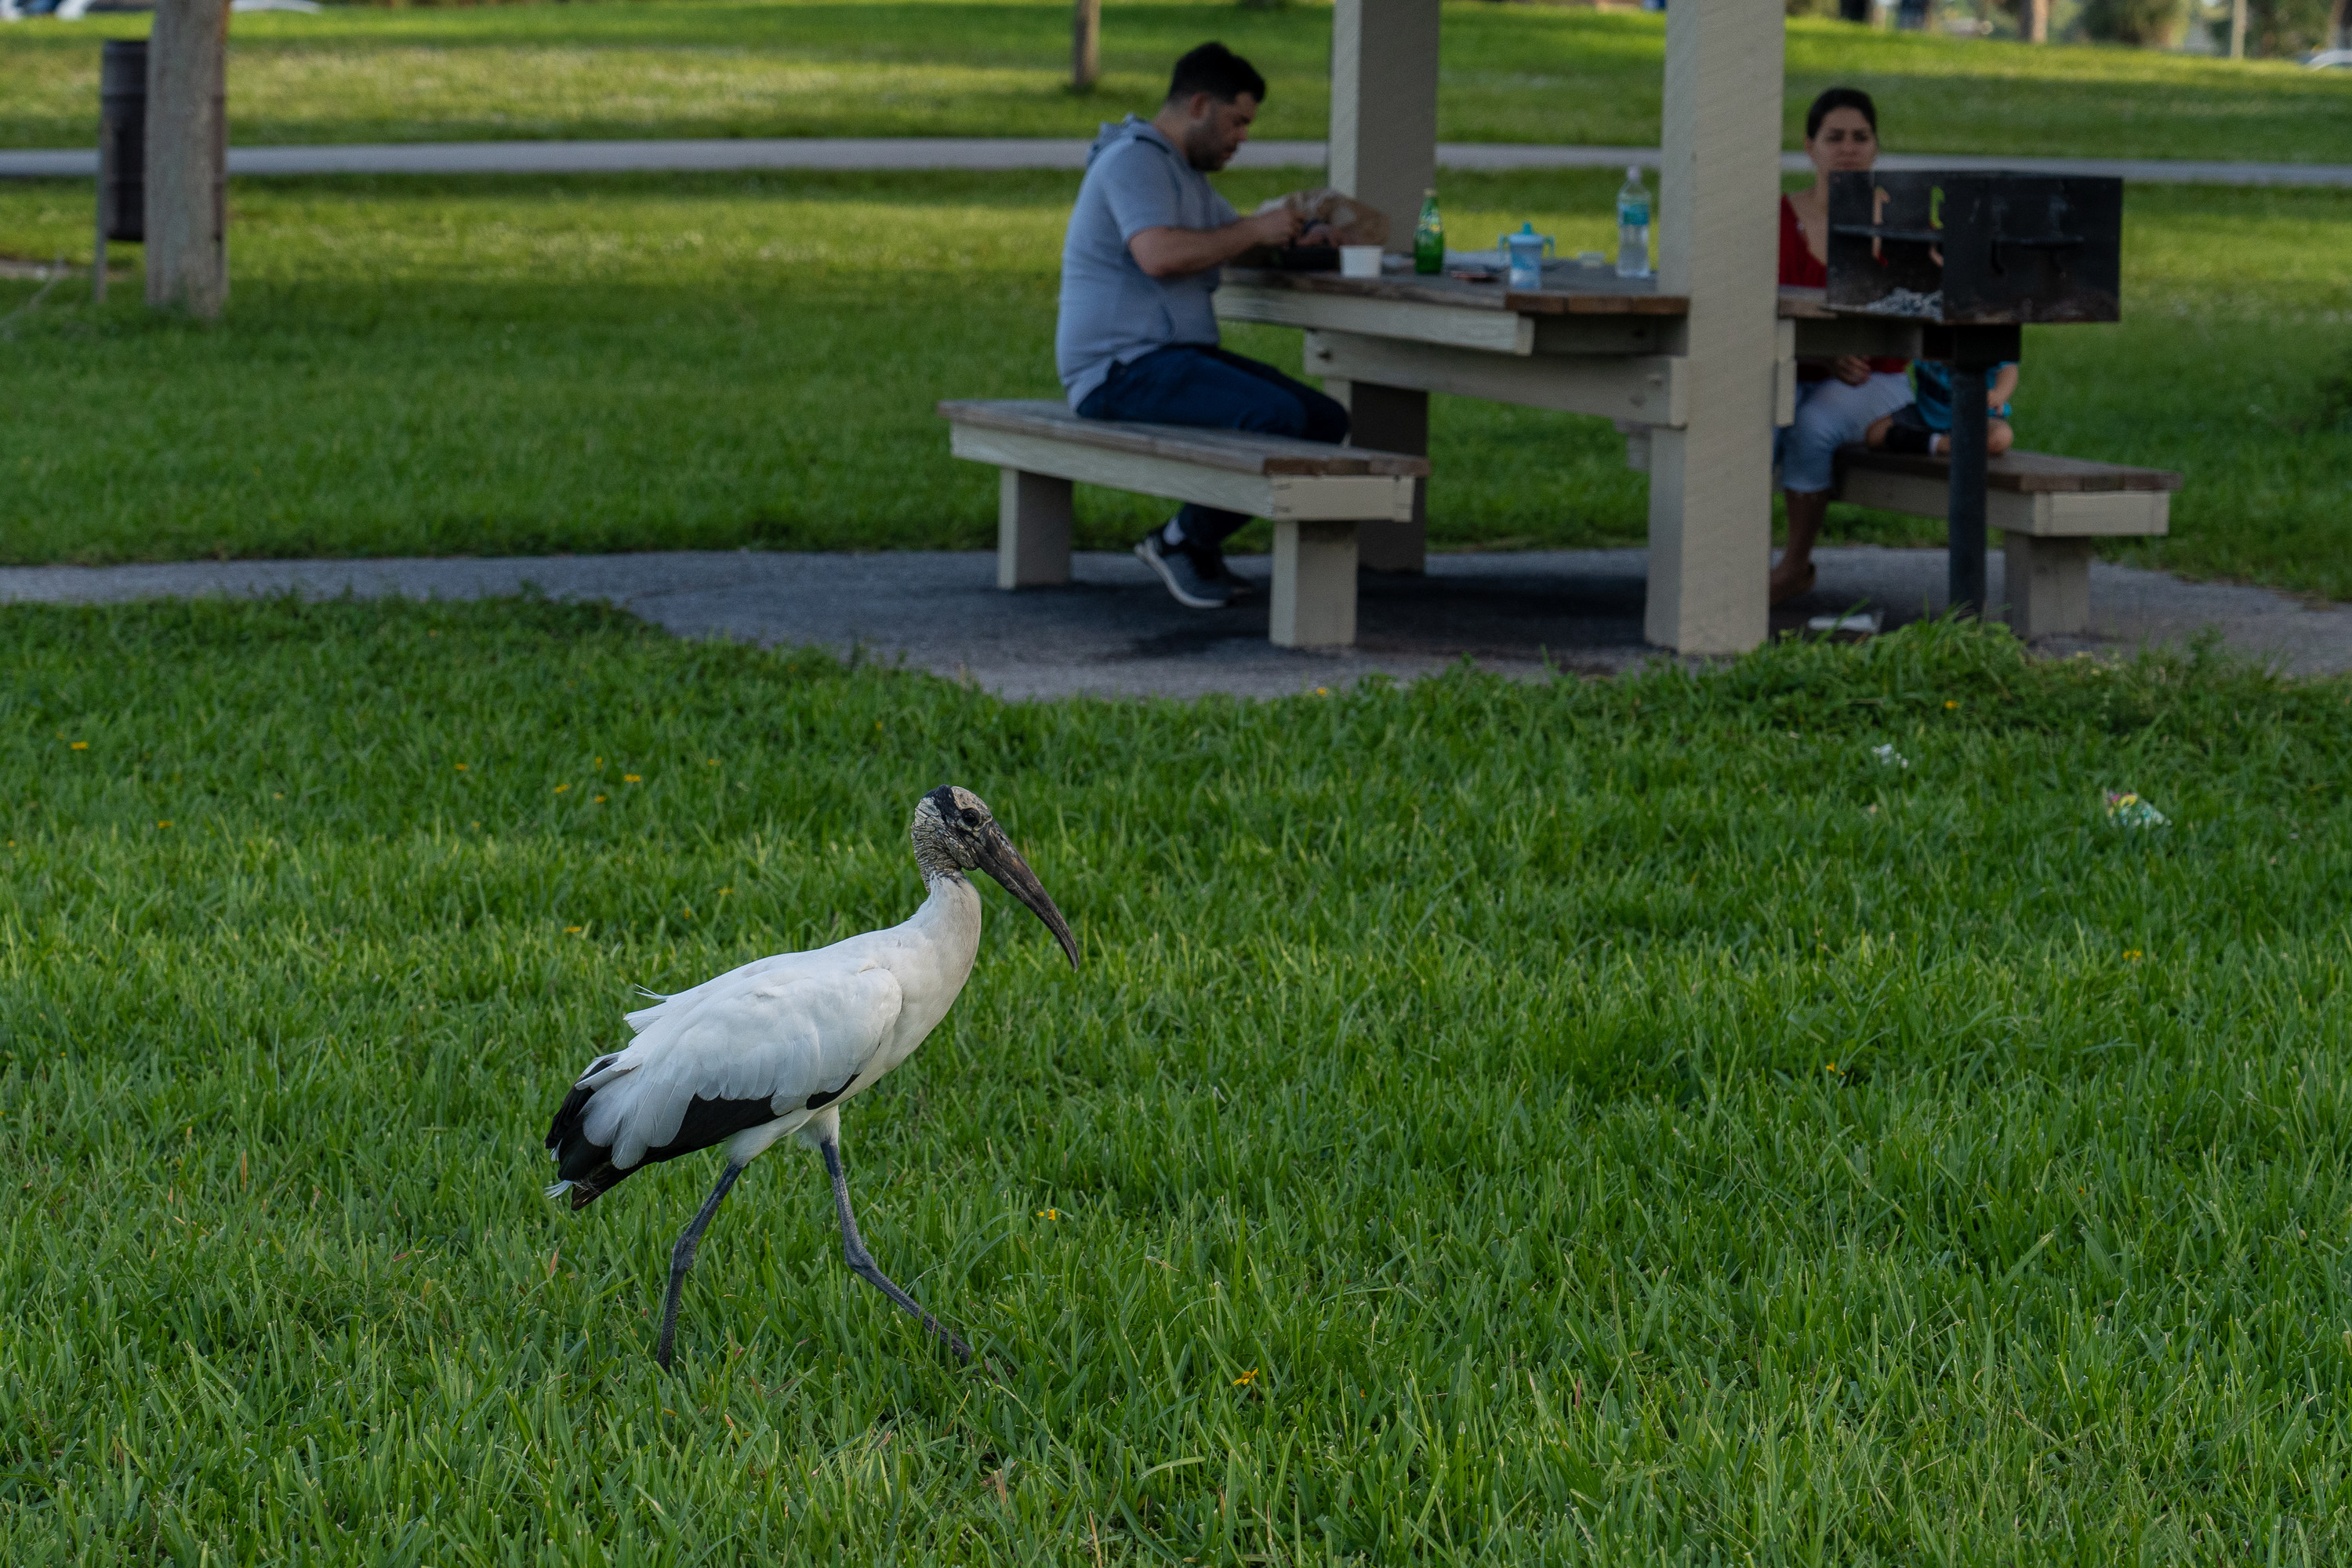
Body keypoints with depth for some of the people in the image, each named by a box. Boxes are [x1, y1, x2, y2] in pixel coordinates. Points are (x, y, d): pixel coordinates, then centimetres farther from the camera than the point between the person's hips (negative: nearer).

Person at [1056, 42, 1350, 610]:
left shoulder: (1183, 173, 22)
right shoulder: (1135, 160, -12)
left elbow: (1240, 240, 29)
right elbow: (1159, 256, -28)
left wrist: (1305, 234, 8)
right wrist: (1256, 230, -17)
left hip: (1175, 360, 11)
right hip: (1124, 370, -11)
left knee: (1327, 420, 1)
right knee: (1278, 417, -29)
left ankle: (1197, 542, 6)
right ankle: (1181, 541, -10)